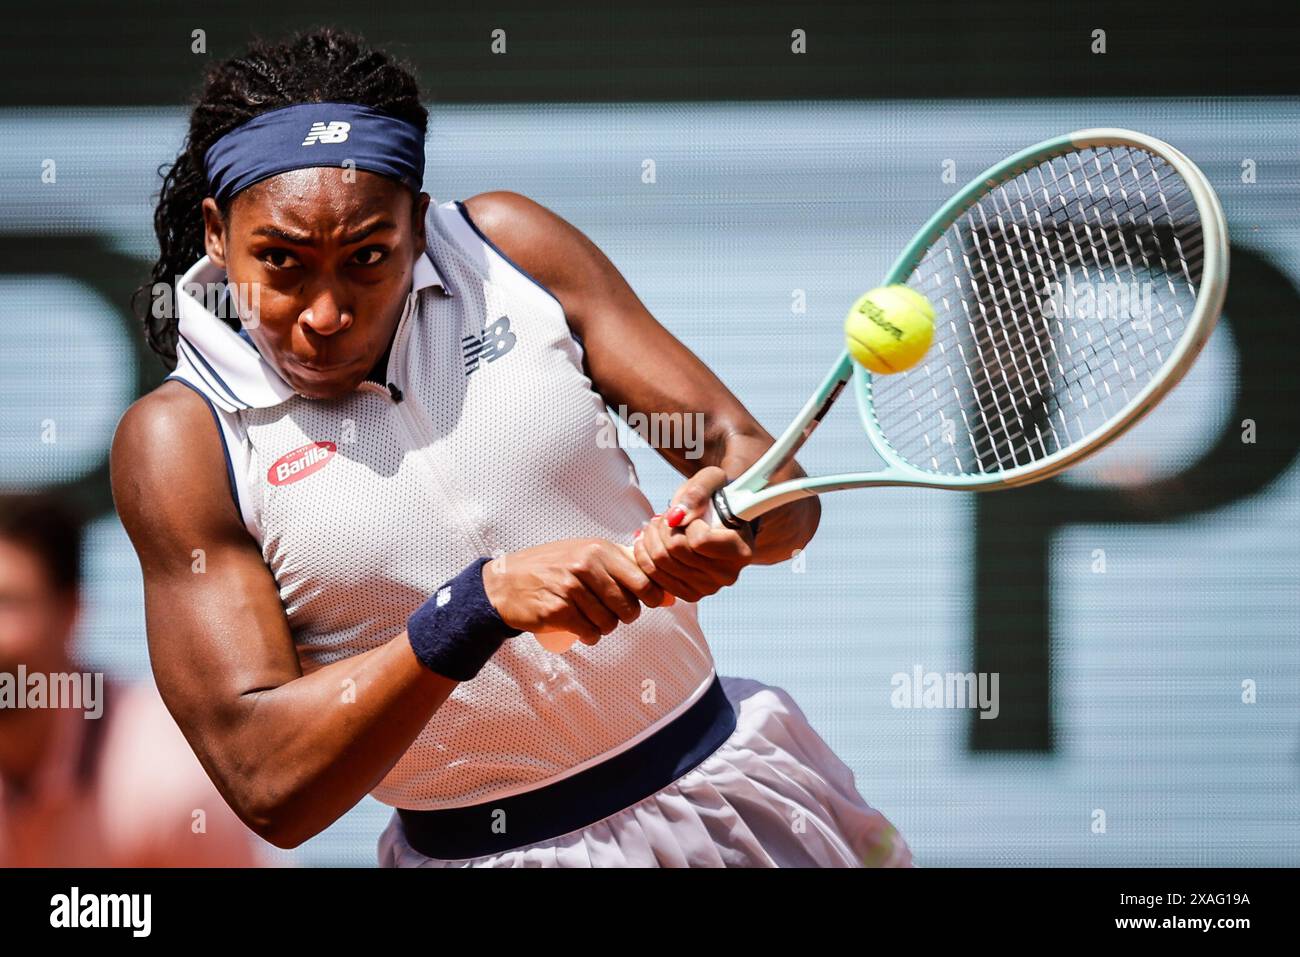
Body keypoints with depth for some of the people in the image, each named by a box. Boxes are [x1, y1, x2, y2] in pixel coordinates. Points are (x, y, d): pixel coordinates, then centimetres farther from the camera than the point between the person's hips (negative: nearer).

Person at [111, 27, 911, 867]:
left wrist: (733, 522, -25)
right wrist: (480, 606, -28)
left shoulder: (507, 246, -2)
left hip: (731, 790, 2)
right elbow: (265, 783, -17)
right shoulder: (180, 440, -9)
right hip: (477, 852, -2)